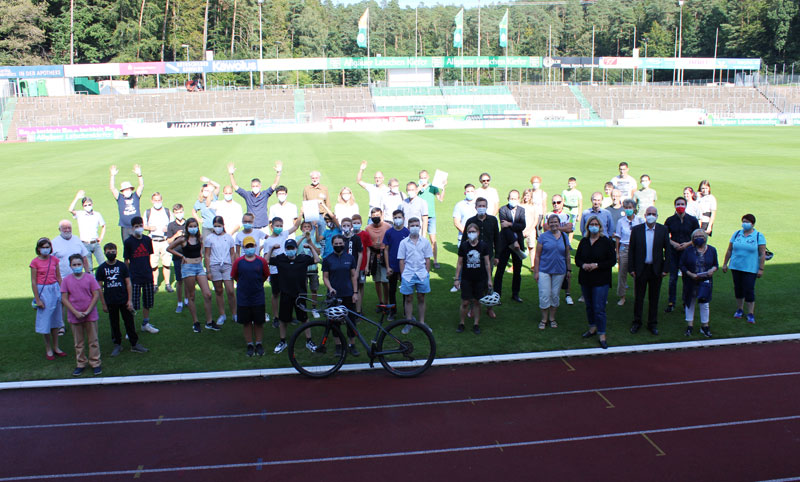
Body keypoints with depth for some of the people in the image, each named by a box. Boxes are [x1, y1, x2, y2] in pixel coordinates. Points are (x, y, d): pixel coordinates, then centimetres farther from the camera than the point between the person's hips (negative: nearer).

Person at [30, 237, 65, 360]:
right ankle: (48, 349, 15)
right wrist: (37, 299, -10)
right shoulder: (35, 262, -8)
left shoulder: (54, 259, 3)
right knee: (45, 321, 3)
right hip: (43, 291, -4)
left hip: (55, 290, 4)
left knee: (55, 319, 11)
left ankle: (56, 347, 22)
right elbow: (33, 282, -7)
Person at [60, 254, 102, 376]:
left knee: (93, 340, 6)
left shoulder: (90, 278, -5)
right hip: (74, 316, 1)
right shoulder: (66, 280, -3)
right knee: (78, 342, 12)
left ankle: (95, 363, 17)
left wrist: (87, 311, -12)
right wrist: (75, 312, -13)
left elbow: (96, 295, -6)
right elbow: (64, 299, -4)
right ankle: (81, 364, 24)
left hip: (90, 315, -1)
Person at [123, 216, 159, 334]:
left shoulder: (147, 240, 6)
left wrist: (149, 269, 13)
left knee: (147, 302, 13)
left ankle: (145, 324, 29)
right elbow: (126, 261, -2)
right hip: (134, 277, -5)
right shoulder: (128, 242, -6)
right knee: (132, 304, -5)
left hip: (147, 276, 5)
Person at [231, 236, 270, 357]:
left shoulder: (261, 261, -4)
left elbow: (265, 276, 10)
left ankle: (259, 344, 23)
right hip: (243, 298, 0)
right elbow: (234, 276, 8)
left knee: (259, 322, 8)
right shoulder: (238, 261, -5)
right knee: (246, 323, 8)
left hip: (258, 298, 0)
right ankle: (250, 345, 22)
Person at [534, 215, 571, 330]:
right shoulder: (543, 236, -3)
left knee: (555, 295, 10)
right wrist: (536, 271, -5)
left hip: (559, 271, 2)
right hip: (544, 270, -2)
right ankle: (544, 319, 11)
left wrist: (569, 269, 11)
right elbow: (537, 255, -2)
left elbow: (567, 255, 13)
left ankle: (552, 318, 24)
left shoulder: (564, 236, 6)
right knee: (544, 295, -3)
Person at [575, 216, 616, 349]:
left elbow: (612, 261, -7)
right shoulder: (584, 242, 7)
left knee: (599, 308, -7)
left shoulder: (606, 242, -6)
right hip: (585, 279, 5)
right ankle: (593, 328, 32)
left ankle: (602, 334, 2)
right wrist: (583, 265, -12)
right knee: (589, 306, 15)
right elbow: (577, 259, 10)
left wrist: (597, 265, -18)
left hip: (601, 280, -5)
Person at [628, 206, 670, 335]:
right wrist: (631, 268, -5)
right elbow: (631, 250, 0)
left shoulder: (663, 230, -1)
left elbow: (667, 250, 1)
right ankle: (637, 322, 22)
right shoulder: (636, 230, -3)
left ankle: (652, 324, 22)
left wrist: (666, 269, -4)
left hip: (656, 270, 1)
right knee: (638, 297, 8)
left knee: (654, 298, 10)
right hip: (640, 269, 0)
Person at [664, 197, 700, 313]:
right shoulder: (670, 220, 3)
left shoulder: (692, 220, 1)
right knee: (672, 278, 3)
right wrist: (673, 243, -10)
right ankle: (671, 303, 11)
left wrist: (688, 244, -10)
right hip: (673, 252, 1)